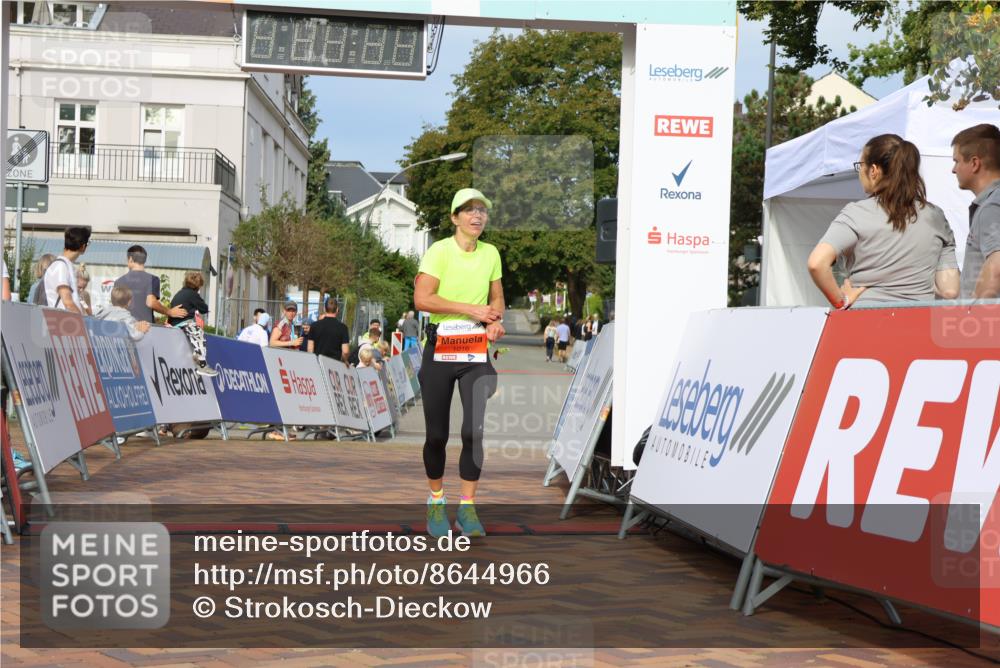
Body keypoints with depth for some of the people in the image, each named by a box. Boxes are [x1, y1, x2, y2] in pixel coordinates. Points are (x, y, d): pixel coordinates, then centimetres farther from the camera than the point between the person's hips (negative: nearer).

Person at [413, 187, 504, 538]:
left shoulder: (491, 253, 8)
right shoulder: (439, 251, -8)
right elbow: (421, 299, -17)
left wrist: (496, 320, -1)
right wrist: (472, 309, -18)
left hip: (476, 350, 3)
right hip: (439, 348, -3)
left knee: (474, 429, -6)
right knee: (437, 433, 3)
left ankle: (467, 508, 4)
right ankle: (436, 501, 22)